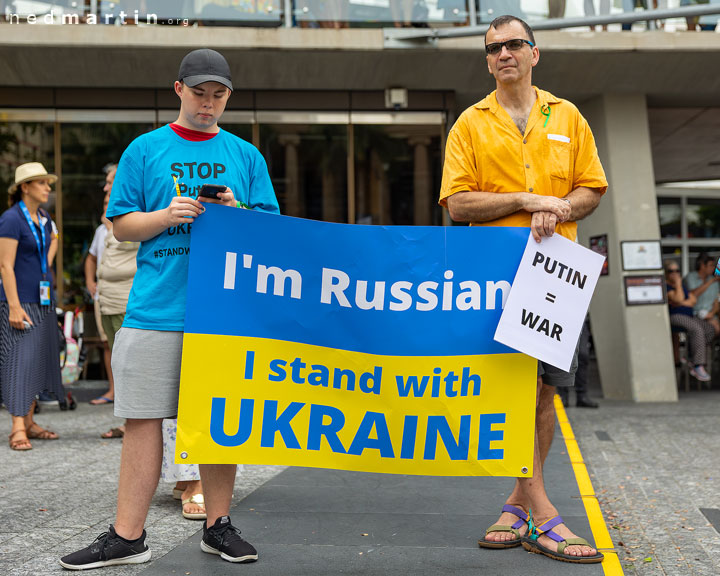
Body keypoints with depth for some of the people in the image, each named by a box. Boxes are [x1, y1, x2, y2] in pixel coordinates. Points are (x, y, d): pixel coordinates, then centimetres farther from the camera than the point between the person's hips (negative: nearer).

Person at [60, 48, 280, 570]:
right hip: (156, 308, -1)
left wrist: (237, 215, -8)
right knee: (143, 419, 0)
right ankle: (128, 537, 8)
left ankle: (218, 526, 18)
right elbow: (121, 225, 7)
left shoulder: (247, 156, 13)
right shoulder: (145, 150, 9)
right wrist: (167, 216, -10)